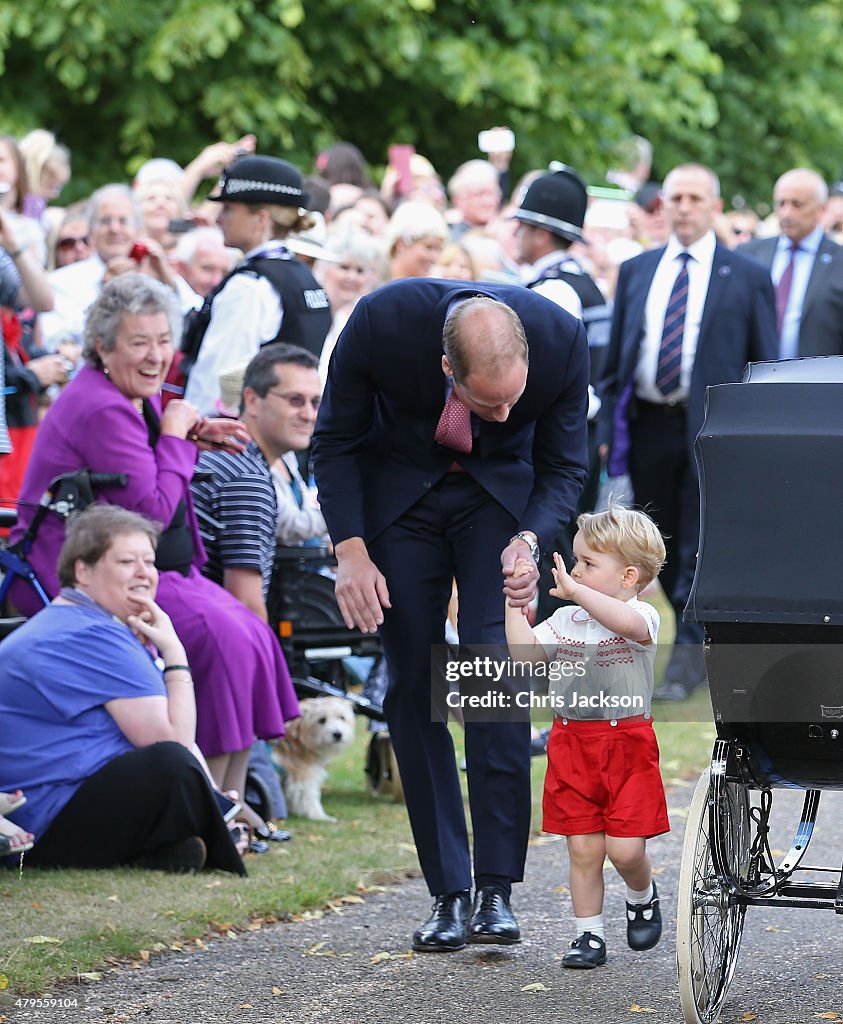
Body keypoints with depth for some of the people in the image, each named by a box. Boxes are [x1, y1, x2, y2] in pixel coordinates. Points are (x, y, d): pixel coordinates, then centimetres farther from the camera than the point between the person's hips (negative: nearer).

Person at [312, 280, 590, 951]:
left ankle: (496, 889, -14)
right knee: (413, 685, -5)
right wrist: (351, 549, -22)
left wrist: (529, 540, -29)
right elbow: (336, 442, -13)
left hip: (503, 492, 0)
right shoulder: (380, 322, -31)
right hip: (399, 487, 0)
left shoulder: (561, 339, -29)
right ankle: (448, 893, 0)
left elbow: (564, 467, -11)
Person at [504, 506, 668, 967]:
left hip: (628, 743, -4)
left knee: (624, 849, -6)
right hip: (572, 744, 4)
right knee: (583, 848, 4)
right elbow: (524, 652, -2)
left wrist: (575, 590, -35)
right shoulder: (565, 620, 8)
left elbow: (628, 622, -33)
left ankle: (642, 896, 26)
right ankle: (589, 934, 14)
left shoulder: (641, 615, -8)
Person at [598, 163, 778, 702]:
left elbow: (765, 367, 3)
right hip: (647, 423, 4)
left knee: (700, 551, -8)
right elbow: (614, 357, 14)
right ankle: (704, 646, 23)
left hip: (712, 428, -4)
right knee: (666, 551, 9)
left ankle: (688, 659, -4)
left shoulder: (747, 277, 3)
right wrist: (608, 428, 5)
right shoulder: (635, 272, 13)